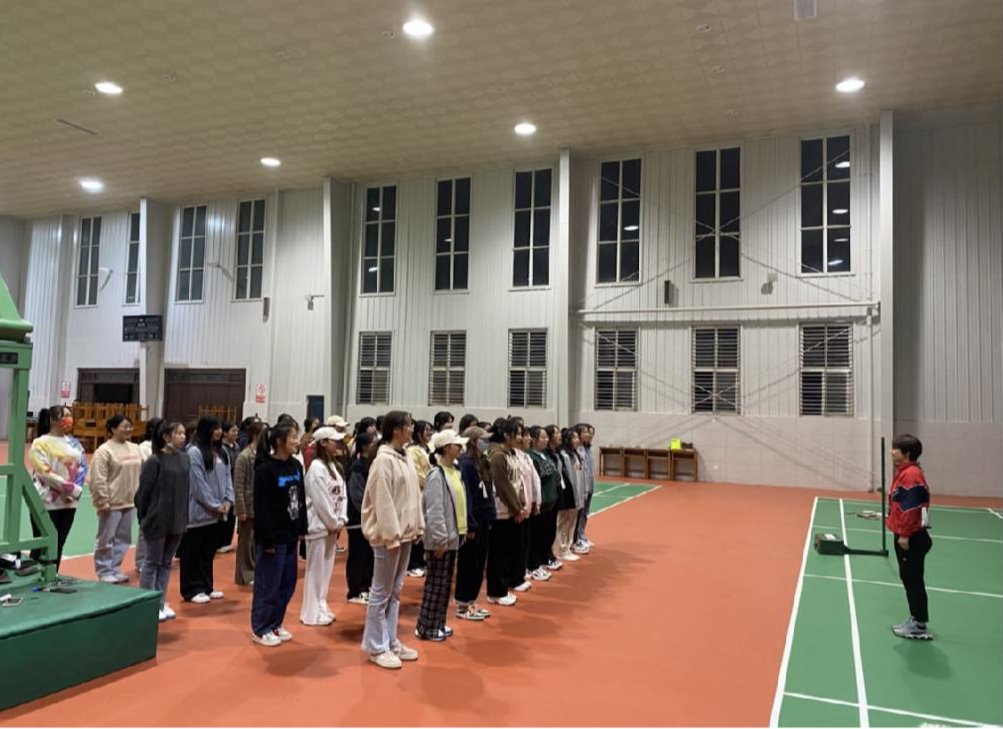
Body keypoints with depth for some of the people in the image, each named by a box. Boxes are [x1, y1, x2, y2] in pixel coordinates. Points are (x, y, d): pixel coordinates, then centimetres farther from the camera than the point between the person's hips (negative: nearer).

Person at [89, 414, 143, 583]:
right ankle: (104, 572, 15)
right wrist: (103, 501, -17)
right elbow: (98, 479, -16)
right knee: (106, 539, 4)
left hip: (129, 502, 7)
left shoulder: (134, 449, 9)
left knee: (123, 539, 14)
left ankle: (115, 569, 26)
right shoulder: (104, 450, -12)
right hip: (111, 503, -7)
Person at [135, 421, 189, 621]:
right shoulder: (155, 460, -14)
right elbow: (144, 490, -10)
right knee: (152, 562, 6)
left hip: (177, 520, 6)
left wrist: (184, 517, 8)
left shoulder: (185, 459, 5)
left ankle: (160, 603, 24)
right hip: (157, 520, -6)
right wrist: (143, 517, -5)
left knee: (166, 563, 14)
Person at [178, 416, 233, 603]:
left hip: (217, 512, 7)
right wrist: (214, 506, -13)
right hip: (199, 511, -7)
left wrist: (227, 500, -2)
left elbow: (227, 477, 11)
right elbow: (198, 483, -16)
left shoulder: (221, 452, 10)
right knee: (193, 552, 4)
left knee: (209, 552, 16)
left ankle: (206, 586, 27)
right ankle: (192, 590, 14)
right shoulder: (194, 452, -14)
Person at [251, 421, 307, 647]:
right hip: (272, 537, -7)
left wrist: (302, 529, 10)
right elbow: (261, 508, -17)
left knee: (288, 584, 14)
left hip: (290, 536, 7)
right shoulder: (265, 469, -16)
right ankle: (260, 629, 20)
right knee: (268, 585, 4)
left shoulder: (296, 466, 6)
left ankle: (275, 624, 30)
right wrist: (266, 540, -17)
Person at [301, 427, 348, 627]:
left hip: (332, 525, 8)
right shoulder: (316, 467, -16)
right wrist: (333, 523, -11)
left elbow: (342, 494, 9)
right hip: (319, 525, -8)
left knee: (326, 569, 15)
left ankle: (321, 607, 26)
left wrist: (341, 520, -1)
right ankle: (311, 613, 11)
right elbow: (320, 501, -19)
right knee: (315, 570, 2)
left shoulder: (332, 466, 10)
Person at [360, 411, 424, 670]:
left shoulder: (405, 458, 10)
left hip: (404, 533, 9)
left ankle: (390, 641, 26)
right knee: (381, 592, 2)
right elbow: (383, 502, -19)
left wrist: (417, 526, 12)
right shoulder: (384, 460, -16)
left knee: (395, 591, 16)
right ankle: (376, 647, 13)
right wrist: (391, 535, -19)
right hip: (389, 535, -9)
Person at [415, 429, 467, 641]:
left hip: (452, 536, 9)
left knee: (446, 583, 15)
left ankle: (438, 623, 26)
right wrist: (440, 538, -21)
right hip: (440, 539, -9)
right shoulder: (436, 475, -18)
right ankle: (426, 627, 12)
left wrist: (456, 533, 15)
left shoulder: (453, 471, 10)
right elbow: (434, 510, -21)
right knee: (435, 583, 1)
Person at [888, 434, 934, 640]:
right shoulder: (904, 472, 12)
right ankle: (916, 619, 25)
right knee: (908, 578, 16)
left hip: (912, 538, -10)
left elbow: (911, 508, -23)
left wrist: (904, 535, -21)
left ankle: (920, 626, 7)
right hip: (907, 536, 10)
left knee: (913, 580, -2)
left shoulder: (911, 474, -19)